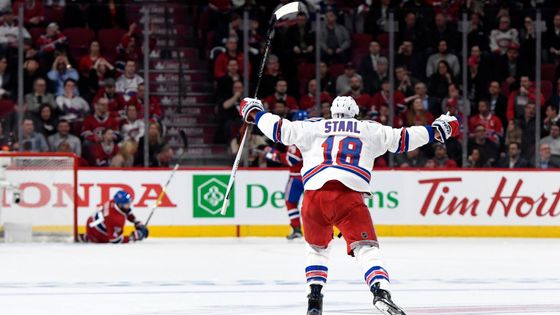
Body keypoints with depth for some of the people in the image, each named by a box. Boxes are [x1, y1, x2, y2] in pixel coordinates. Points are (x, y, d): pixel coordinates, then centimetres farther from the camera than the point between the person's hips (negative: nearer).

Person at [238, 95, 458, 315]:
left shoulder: (313, 128, 21)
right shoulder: (369, 130, 19)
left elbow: (280, 130, 19)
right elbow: (401, 139, 18)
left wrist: (255, 112, 35)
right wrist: (436, 130, 29)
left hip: (314, 196, 2)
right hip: (350, 196, -2)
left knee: (316, 246, 26)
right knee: (366, 248, -5)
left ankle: (314, 297, 18)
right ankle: (381, 291, -30)